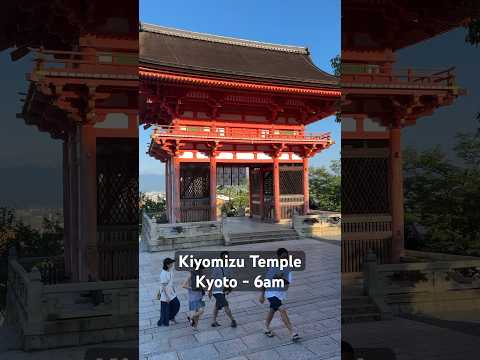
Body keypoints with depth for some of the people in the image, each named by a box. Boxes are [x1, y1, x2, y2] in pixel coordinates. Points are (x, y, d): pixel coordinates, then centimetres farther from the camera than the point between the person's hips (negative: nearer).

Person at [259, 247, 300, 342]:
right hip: (271, 292, -5)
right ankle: (292, 332, -16)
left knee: (273, 310, 21)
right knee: (282, 309, -20)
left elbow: (287, 283, -11)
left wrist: (281, 278, -32)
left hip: (281, 293, 5)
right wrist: (262, 295, -2)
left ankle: (267, 328, 43)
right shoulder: (271, 266, -16)